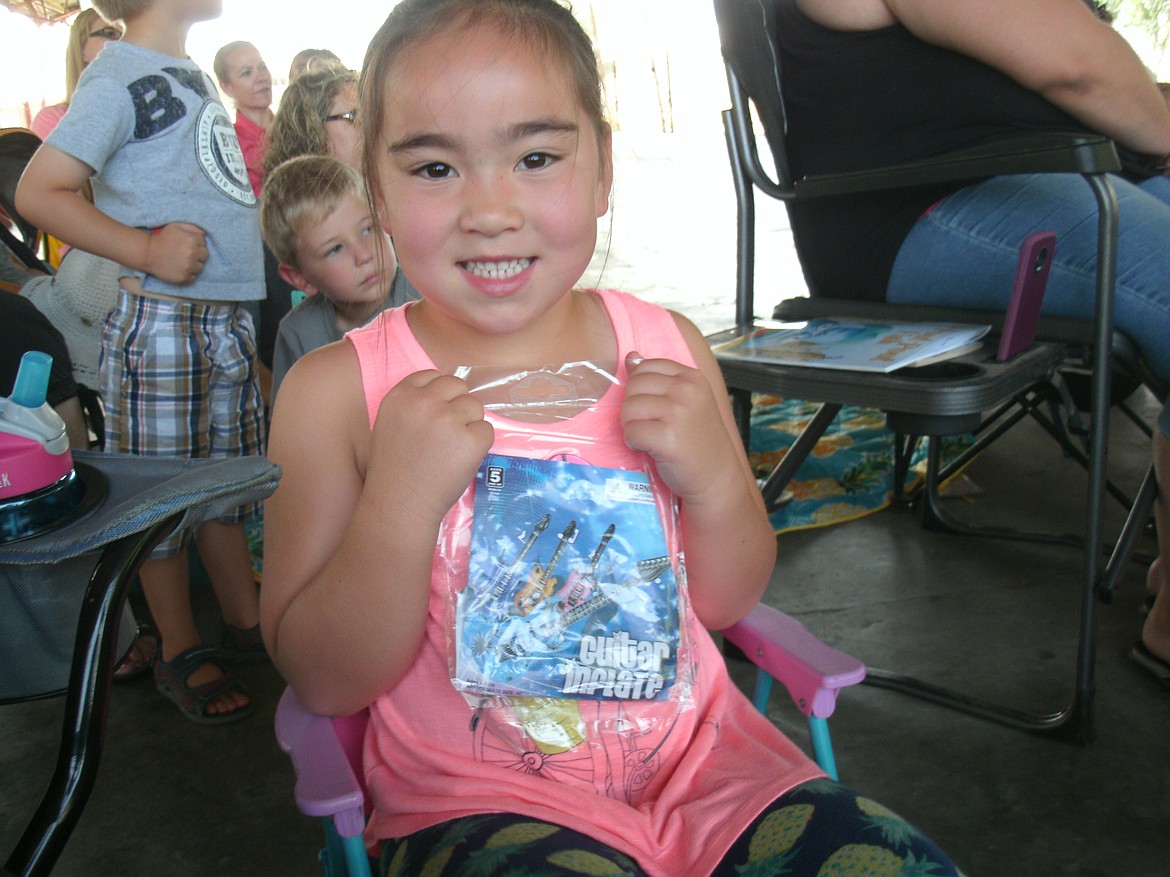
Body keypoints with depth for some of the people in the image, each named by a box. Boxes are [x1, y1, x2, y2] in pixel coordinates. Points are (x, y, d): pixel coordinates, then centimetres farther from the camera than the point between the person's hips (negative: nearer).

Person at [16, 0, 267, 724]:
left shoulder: (194, 75, 15)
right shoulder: (121, 79, -11)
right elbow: (39, 192, -16)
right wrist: (148, 250, -21)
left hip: (228, 316, 8)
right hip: (161, 320, -8)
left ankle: (246, 623, 30)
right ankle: (182, 655, 17)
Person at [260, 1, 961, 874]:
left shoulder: (665, 347, -1)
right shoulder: (338, 391, -9)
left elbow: (726, 602, 6)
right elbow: (325, 683, -9)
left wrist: (716, 481, -15)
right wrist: (400, 503, -24)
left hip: (696, 755, 3)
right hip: (476, 794, -2)